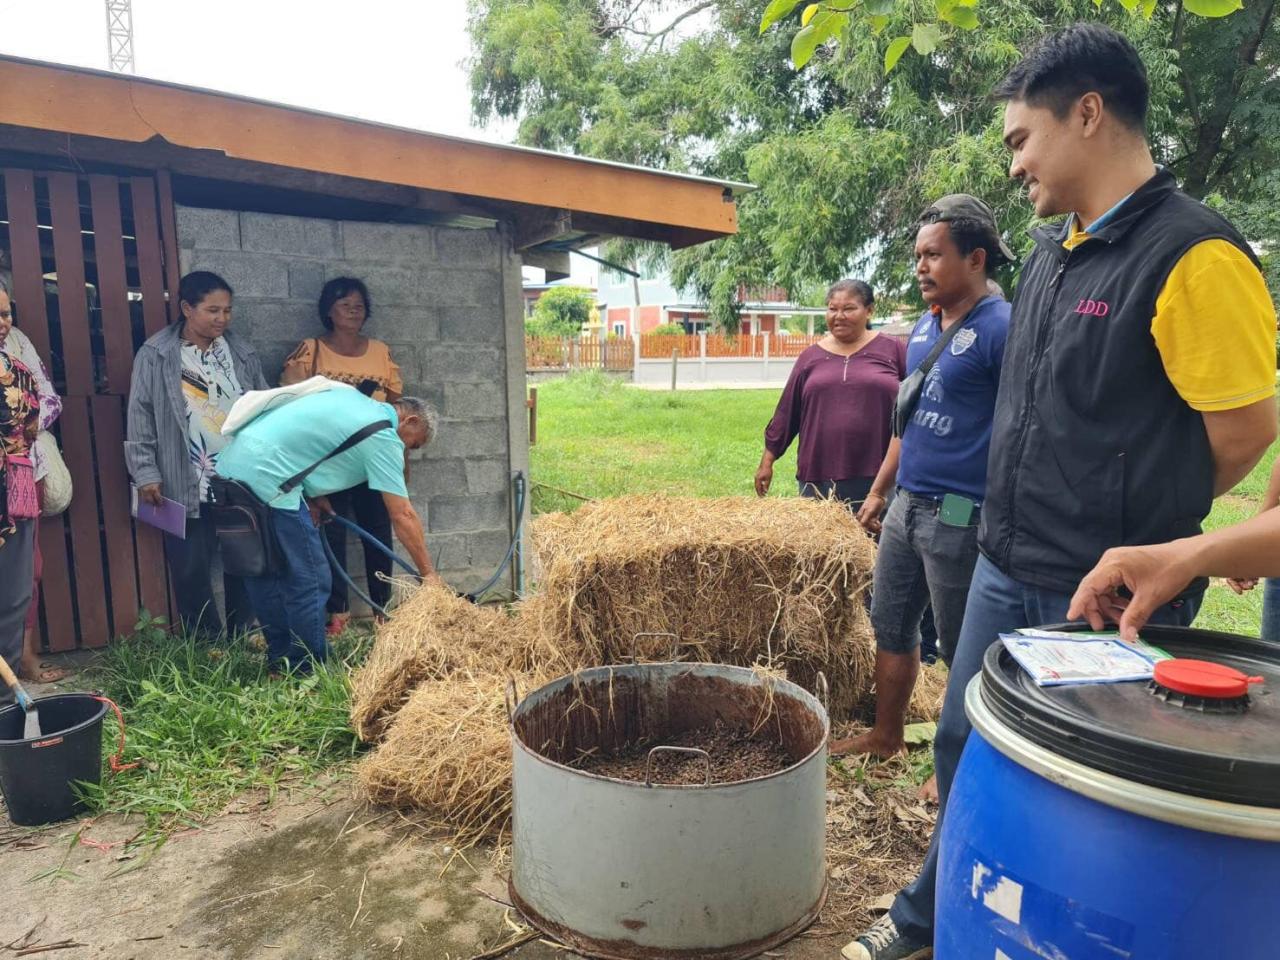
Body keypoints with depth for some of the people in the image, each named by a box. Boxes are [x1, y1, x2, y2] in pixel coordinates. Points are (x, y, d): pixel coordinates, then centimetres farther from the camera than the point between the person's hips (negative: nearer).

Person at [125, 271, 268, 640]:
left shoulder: (241, 352, 8)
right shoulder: (155, 355, -3)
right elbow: (141, 420, -3)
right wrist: (146, 474, -8)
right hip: (188, 487, -3)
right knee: (192, 571, 4)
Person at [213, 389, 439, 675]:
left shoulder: (351, 397, 18)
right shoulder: (383, 437, -6)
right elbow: (403, 515, -7)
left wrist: (312, 495, 16)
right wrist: (429, 574, -2)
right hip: (265, 474, -10)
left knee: (265, 572, 17)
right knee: (309, 580, -2)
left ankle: (281, 661, 27)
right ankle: (308, 672, 6)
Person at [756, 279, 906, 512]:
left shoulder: (893, 349, 4)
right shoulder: (811, 356, 10)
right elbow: (787, 411, 12)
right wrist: (767, 460, 12)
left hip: (878, 478, -2)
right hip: (819, 477, 2)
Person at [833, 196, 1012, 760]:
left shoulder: (1001, 328, -14)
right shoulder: (924, 327, 12)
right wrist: (879, 491, 21)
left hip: (960, 517, -8)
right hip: (906, 505, 8)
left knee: (963, 651, 7)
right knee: (891, 628, 18)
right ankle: (885, 738, 35)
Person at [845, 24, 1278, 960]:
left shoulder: (1192, 254, -17)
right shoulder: (1051, 250, 8)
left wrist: (1138, 525, 0)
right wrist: (1020, 523, 9)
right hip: (1006, 569, 8)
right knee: (965, 746, 20)